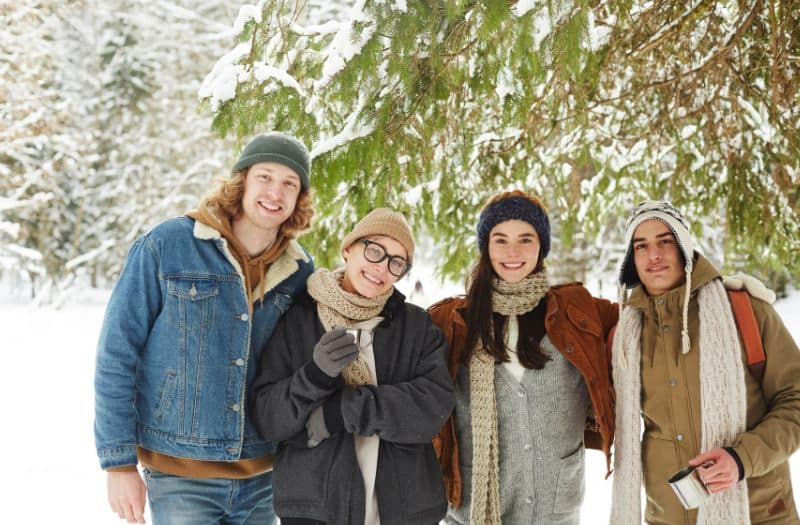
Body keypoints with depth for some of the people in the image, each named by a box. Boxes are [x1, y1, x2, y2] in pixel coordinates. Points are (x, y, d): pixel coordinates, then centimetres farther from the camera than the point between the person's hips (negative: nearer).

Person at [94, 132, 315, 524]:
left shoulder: (300, 271, 1)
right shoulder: (166, 247, -9)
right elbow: (116, 354, -7)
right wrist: (119, 463, -9)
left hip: (262, 477, 4)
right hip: (180, 477, -3)